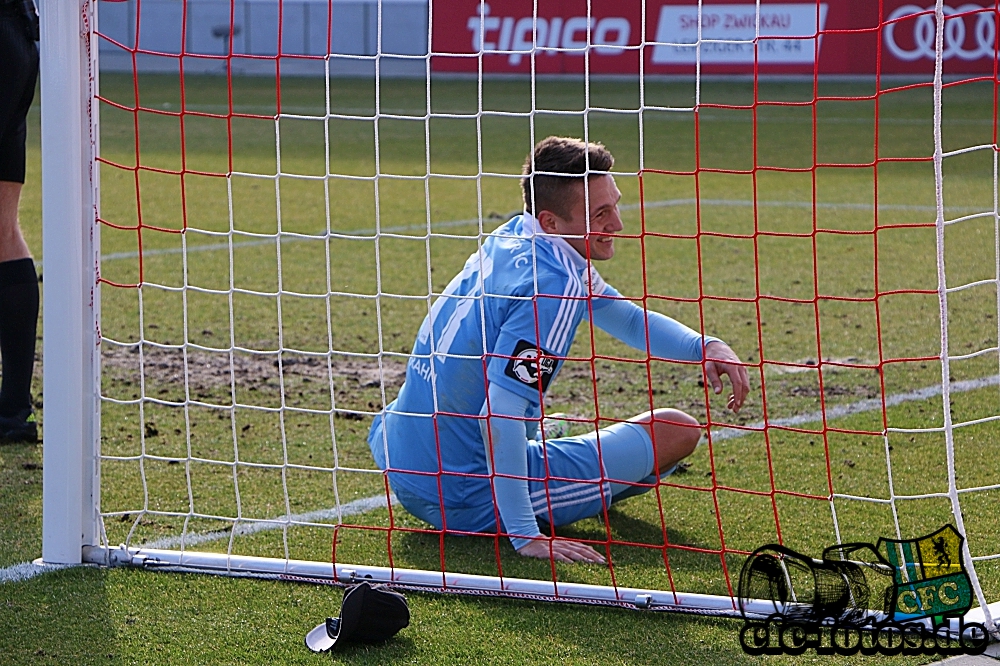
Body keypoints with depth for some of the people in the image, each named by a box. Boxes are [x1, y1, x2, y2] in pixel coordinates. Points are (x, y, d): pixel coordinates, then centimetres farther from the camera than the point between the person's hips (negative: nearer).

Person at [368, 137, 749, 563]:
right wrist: (525, 536, -30)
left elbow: (630, 319, 17)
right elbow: (499, 415, -31)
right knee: (677, 431, -1)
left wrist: (705, 347, 1)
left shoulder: (511, 240, 4)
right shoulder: (553, 285, -24)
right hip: (468, 502, -10)